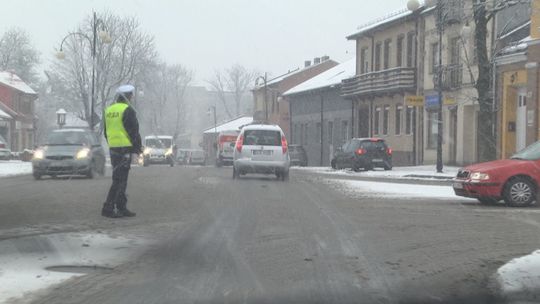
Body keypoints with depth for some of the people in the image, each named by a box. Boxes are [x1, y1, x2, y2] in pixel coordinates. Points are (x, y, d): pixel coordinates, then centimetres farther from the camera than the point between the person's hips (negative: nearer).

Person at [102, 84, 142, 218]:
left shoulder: (108, 110, 14)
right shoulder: (127, 110, -12)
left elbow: (106, 132, 19)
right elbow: (134, 131, -12)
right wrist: (139, 146, 0)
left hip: (113, 148, 8)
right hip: (125, 148, -8)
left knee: (121, 179, 14)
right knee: (119, 179, -7)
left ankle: (122, 207, 17)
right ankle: (108, 208, -11)